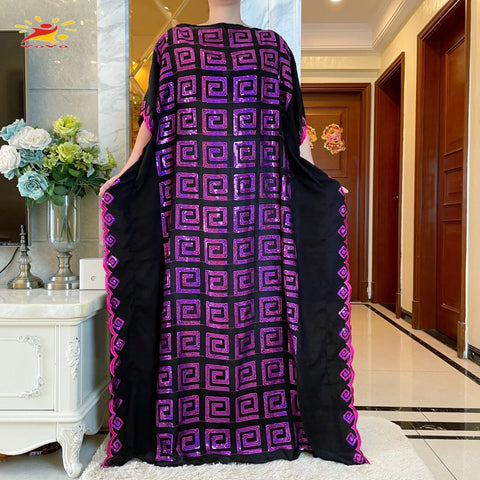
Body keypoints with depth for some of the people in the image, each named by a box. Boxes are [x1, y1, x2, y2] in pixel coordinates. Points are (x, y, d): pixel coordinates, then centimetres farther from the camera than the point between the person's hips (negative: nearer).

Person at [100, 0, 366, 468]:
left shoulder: (275, 46, 20)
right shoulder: (173, 42, 17)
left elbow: (294, 126, 17)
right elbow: (152, 118, 13)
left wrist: (324, 180, 14)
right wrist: (123, 174, 6)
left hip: (262, 199, 1)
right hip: (192, 200, -1)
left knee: (263, 302, -1)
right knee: (191, 302, -2)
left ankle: (272, 422, 12)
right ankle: (188, 430, 10)